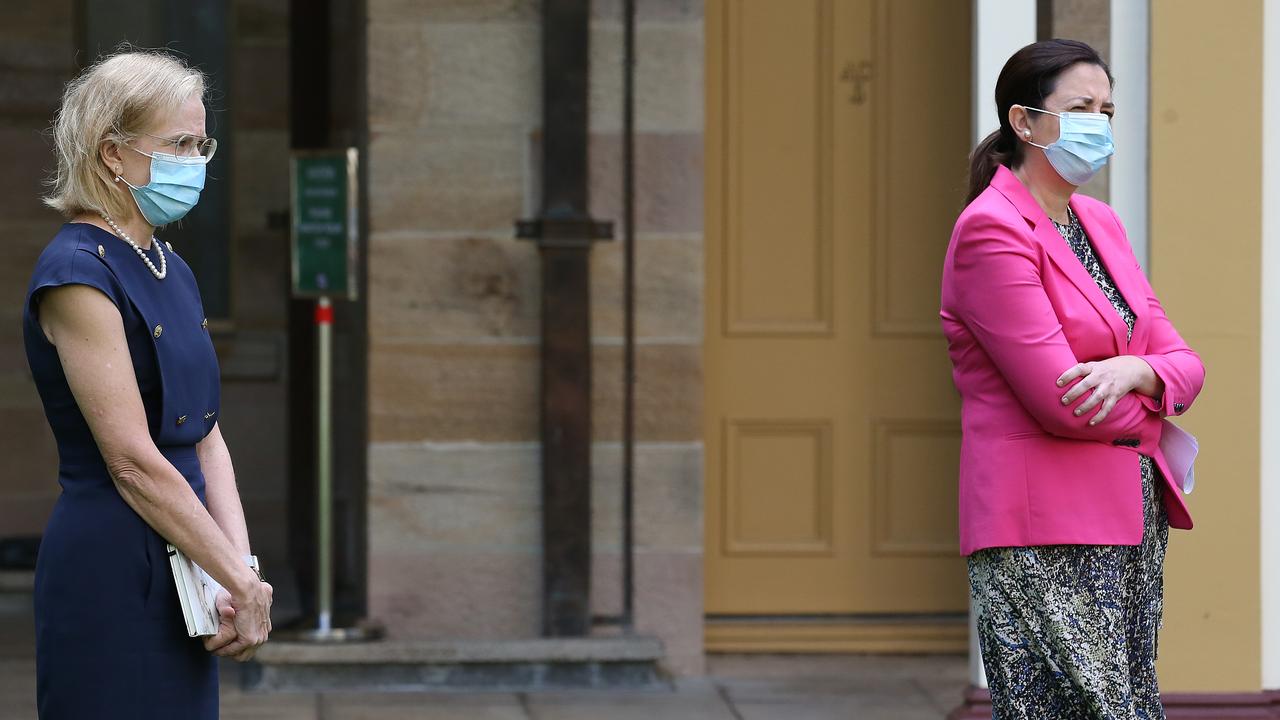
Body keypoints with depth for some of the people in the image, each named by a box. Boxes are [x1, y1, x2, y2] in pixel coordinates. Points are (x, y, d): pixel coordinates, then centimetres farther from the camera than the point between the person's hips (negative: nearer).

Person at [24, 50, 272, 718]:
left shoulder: (171, 270, 14)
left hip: (180, 569, 8)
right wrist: (244, 583, -14)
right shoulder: (77, 273, -13)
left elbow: (206, 440, 12)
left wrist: (241, 569, -3)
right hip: (110, 573, -8)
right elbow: (133, 463, -17)